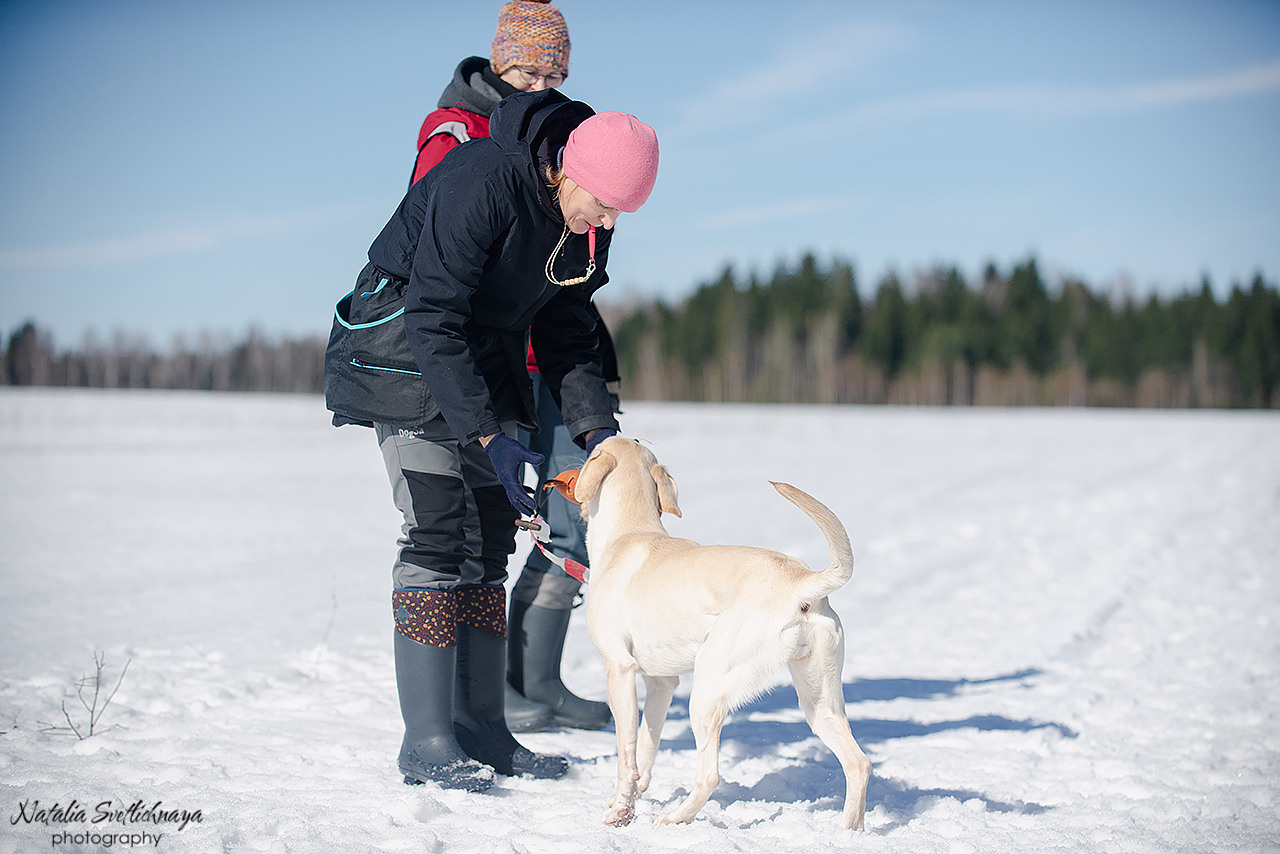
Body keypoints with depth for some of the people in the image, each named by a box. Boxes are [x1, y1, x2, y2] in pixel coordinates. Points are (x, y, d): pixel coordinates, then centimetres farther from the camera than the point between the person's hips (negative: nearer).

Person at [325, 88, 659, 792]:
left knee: (491, 536, 4)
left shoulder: (589, 219, -5)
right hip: (403, 348, -8)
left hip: (486, 355, 8)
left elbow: (566, 331, 4)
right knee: (437, 531, -14)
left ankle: (480, 728, 10)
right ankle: (426, 741, -10)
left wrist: (596, 427, -10)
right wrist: (488, 436, -32)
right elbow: (434, 322, -29)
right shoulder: (482, 181, -29)